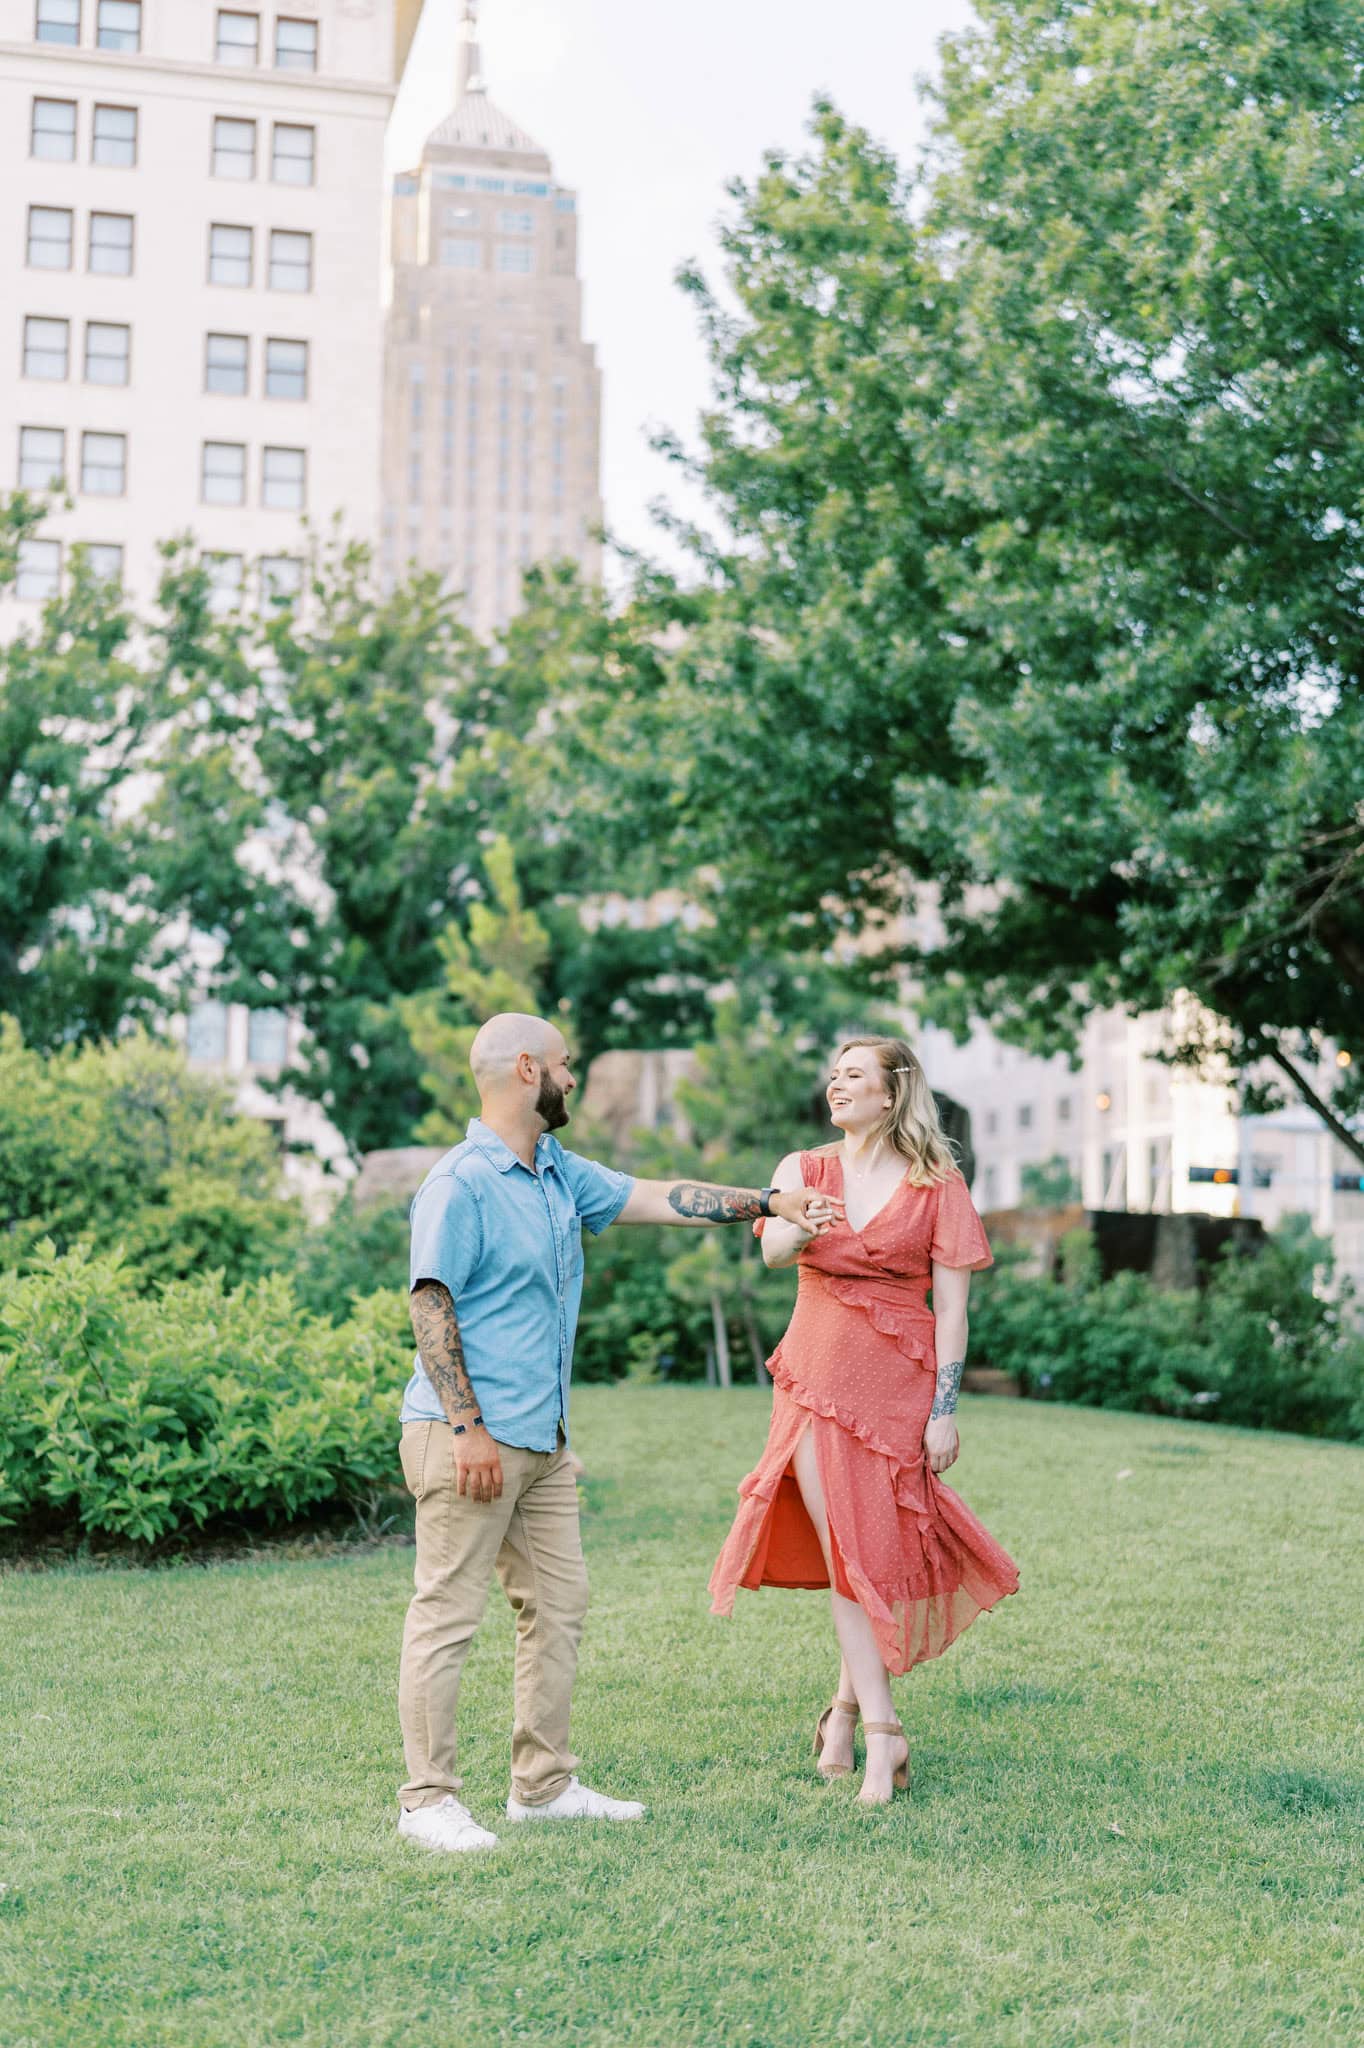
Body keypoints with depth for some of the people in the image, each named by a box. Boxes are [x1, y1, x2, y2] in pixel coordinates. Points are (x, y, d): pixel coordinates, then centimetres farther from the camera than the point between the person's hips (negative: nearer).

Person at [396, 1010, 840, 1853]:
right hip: (471, 1436, -9)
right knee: (449, 1613, -2)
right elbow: (431, 1308, -15)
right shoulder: (461, 1183, -13)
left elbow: (658, 1198, 18)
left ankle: (545, 1783, 23)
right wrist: (467, 1426, -19)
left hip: (545, 1438, 9)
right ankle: (428, 1798, 7)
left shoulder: (562, 1174, 13)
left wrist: (767, 1203, 17)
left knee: (558, 1606, 13)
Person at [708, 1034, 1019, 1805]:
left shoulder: (937, 1185, -1)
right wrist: (801, 1230, -39)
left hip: (897, 1387, -1)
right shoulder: (804, 1169, 5)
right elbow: (771, 1249, -15)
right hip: (817, 1382, 2)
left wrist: (944, 1409, -10)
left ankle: (850, 1703, 24)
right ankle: (881, 1732, 4)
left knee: (872, 1552, 3)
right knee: (845, 1552, -2)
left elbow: (952, 1306, -4)